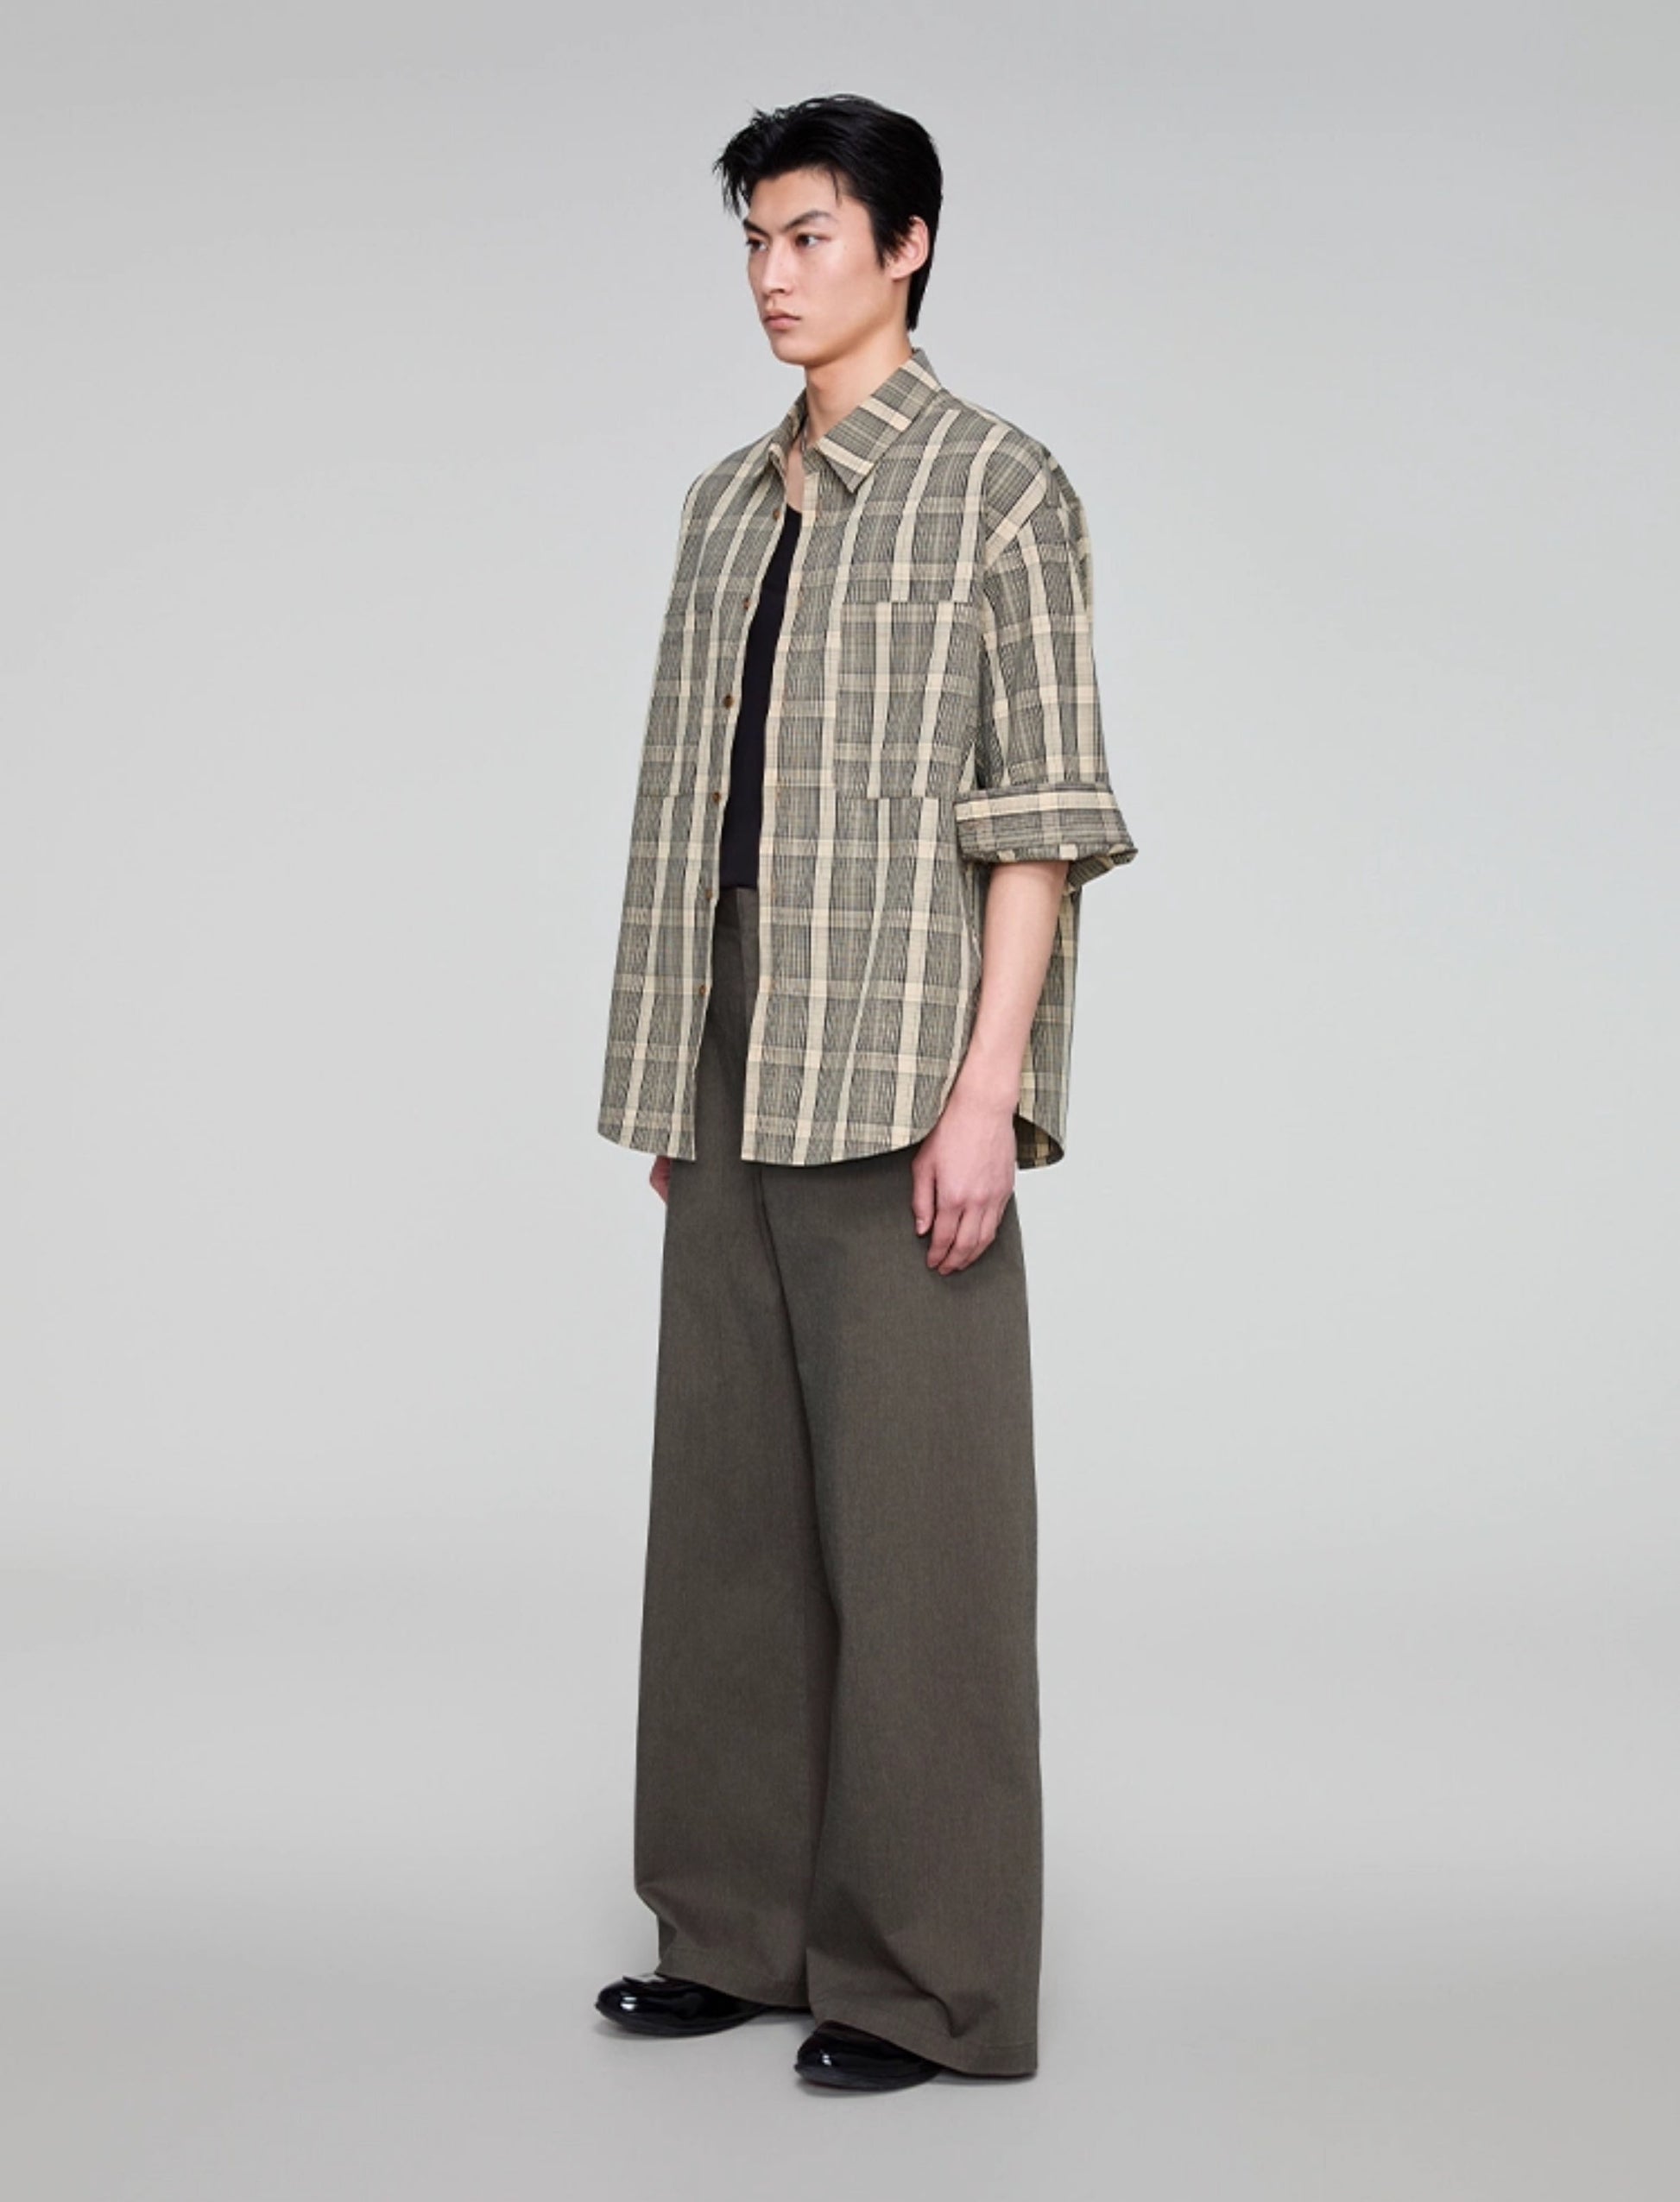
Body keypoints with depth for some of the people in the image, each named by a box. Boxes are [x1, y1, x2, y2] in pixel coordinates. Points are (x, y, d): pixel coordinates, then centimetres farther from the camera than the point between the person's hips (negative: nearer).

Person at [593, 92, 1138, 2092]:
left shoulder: (997, 490, -2)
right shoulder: (726, 508, 17)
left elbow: (1043, 806, -9)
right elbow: (689, 803, 16)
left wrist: (986, 1090, -17)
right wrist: (669, 1087, 13)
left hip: (896, 1078, -7)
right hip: (735, 1070, 7)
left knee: (911, 1514, -3)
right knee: (729, 1497, 10)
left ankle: (925, 1978, 5)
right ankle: (744, 1924, 21)